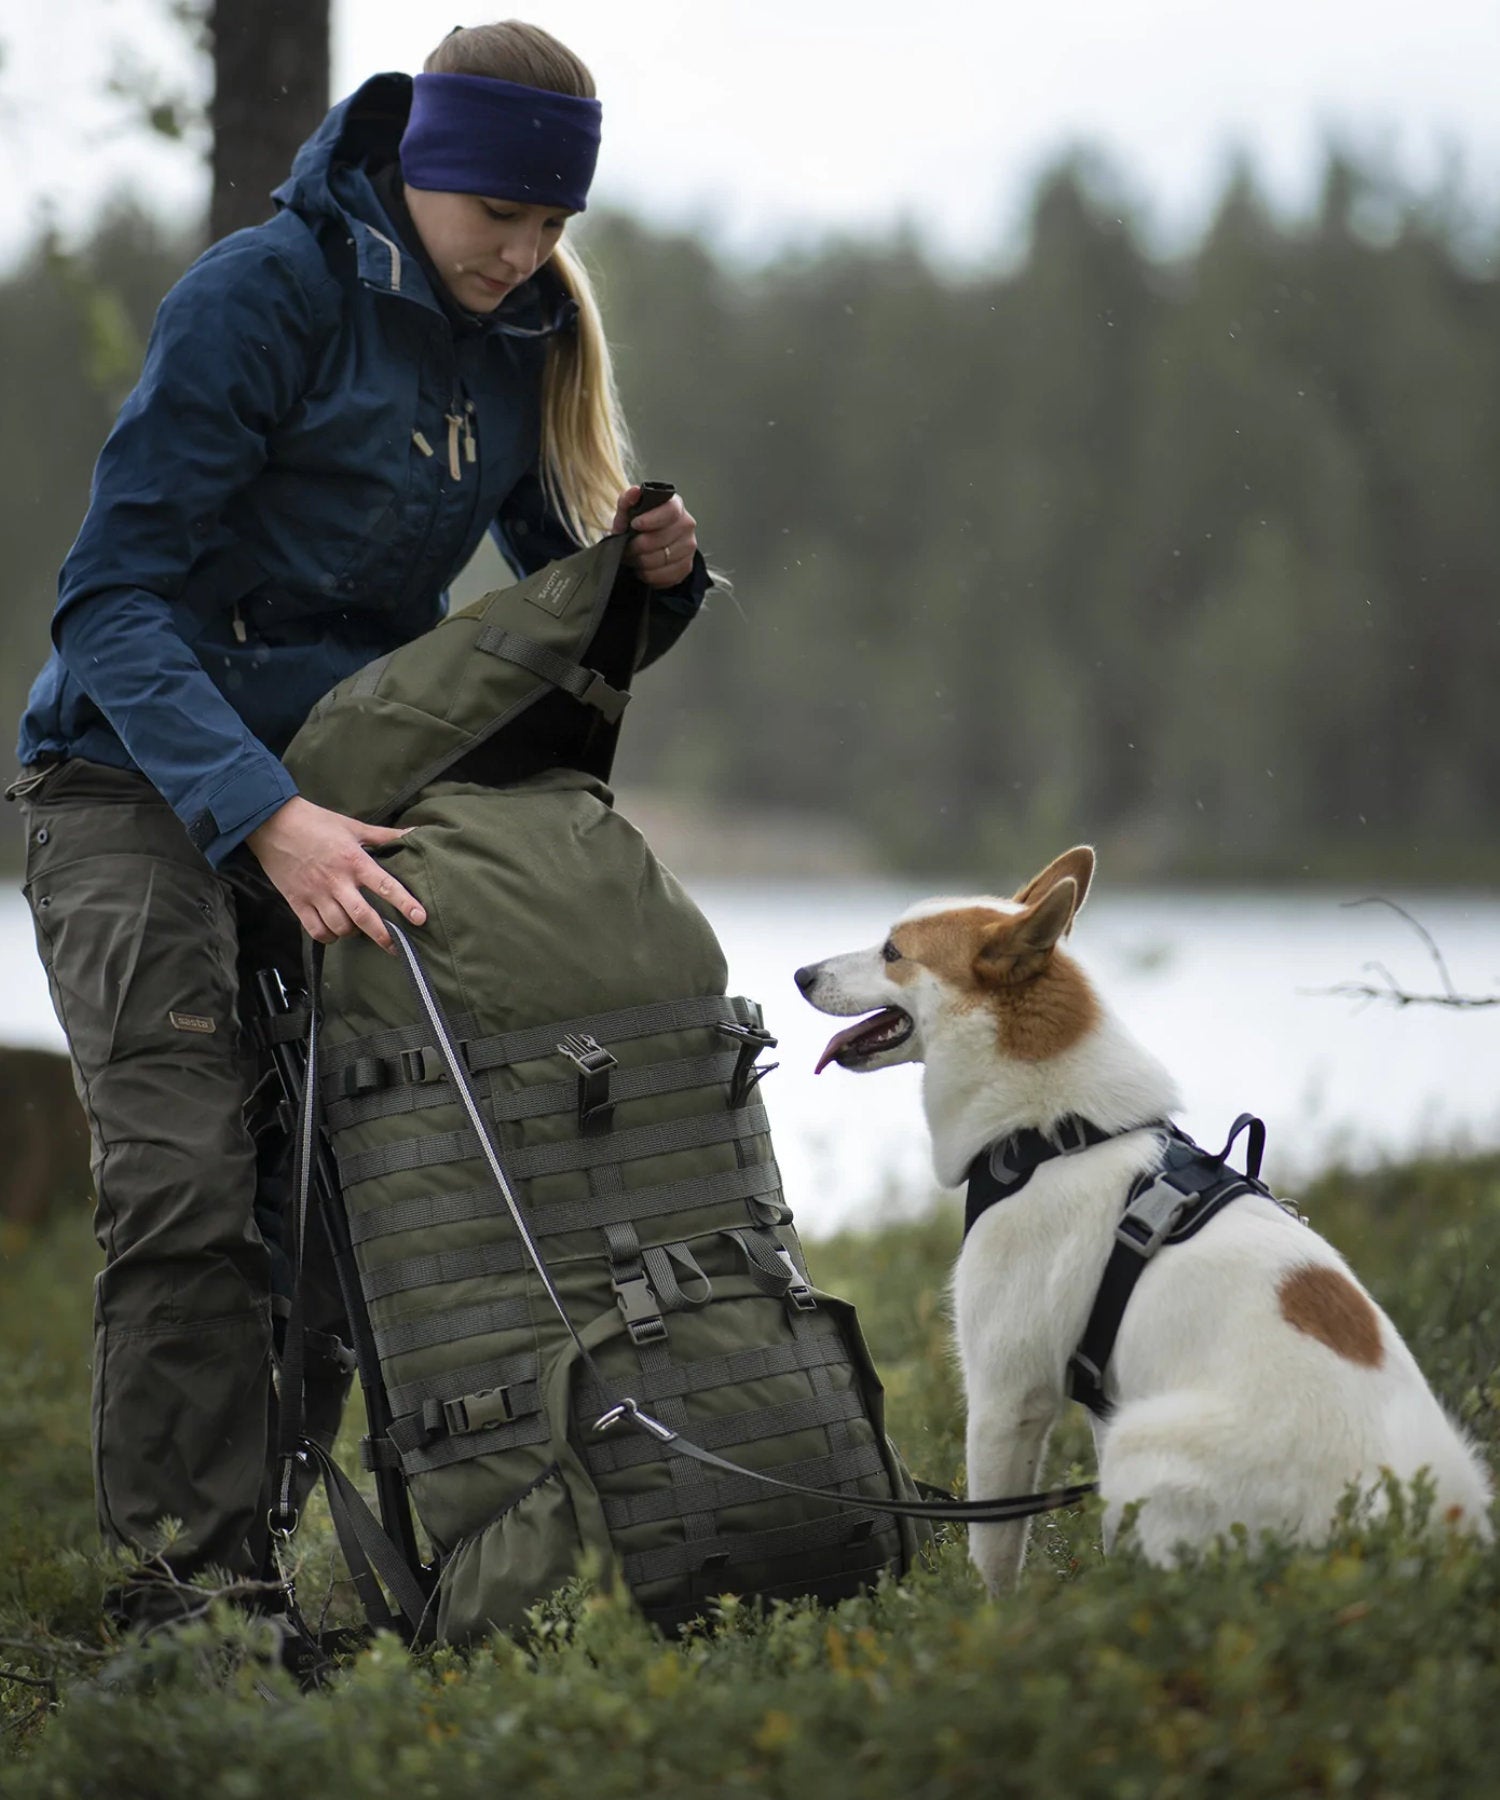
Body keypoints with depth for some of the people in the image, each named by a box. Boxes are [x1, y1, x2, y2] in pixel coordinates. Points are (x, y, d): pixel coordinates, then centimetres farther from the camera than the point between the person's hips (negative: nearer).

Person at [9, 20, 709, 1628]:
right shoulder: (263, 294, -16)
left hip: (333, 788, 6)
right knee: (188, 1190, -18)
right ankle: (181, 1599, -18)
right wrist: (261, 815, -33)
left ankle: (251, 1577, 7)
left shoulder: (526, 341, 4)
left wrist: (654, 576, -10)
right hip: (139, 785, -6)